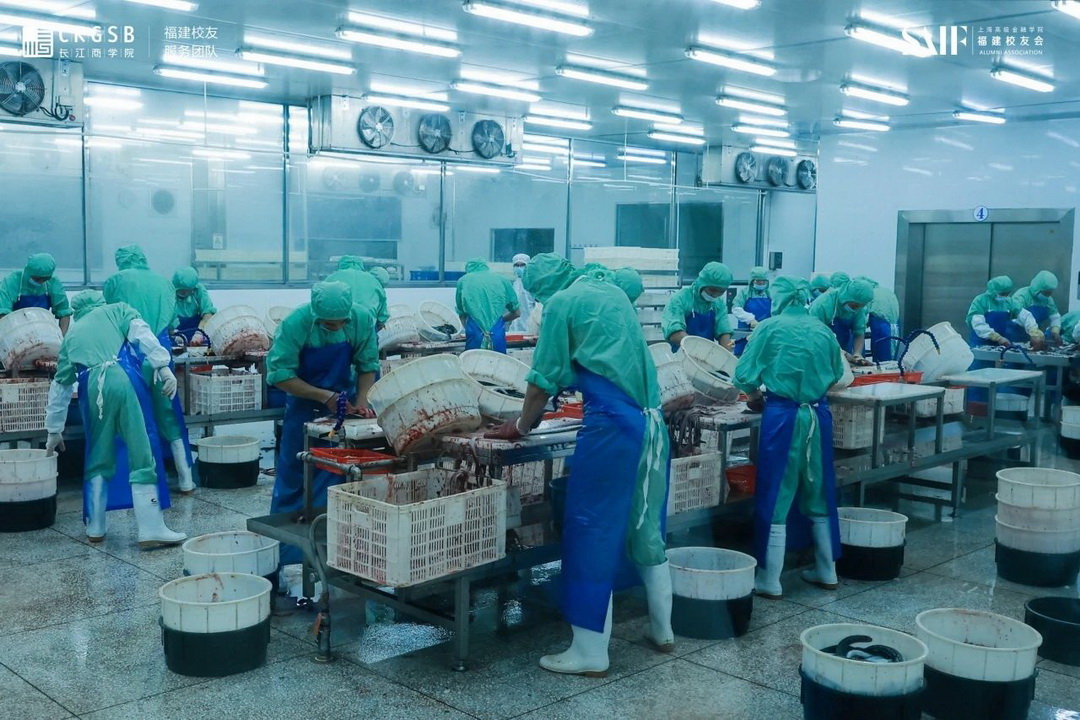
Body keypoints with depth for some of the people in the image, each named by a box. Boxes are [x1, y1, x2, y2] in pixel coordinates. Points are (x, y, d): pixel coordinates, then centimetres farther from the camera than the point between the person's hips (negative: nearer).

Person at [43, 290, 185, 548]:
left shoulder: (72, 334, 33)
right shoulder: (116, 310, 25)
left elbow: (60, 386, 36)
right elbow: (142, 333, 1)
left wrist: (54, 430, 43)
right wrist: (163, 367, -8)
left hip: (91, 387, 3)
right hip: (122, 379, -3)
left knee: (98, 459, 18)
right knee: (142, 456, -2)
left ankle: (95, 528, 24)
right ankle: (152, 530, -4)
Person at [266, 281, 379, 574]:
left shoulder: (362, 319, -17)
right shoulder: (295, 323, -25)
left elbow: (367, 366, -6)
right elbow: (279, 374, -22)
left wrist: (361, 402, -19)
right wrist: (323, 396, -26)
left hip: (343, 402, 2)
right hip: (304, 403, -2)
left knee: (337, 472, 1)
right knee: (293, 473, 5)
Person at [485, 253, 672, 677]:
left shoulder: (562, 302, -3)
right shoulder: (612, 292, 19)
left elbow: (545, 380, -3)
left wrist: (521, 426, 12)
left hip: (612, 426, -8)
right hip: (652, 422, 8)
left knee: (592, 533, 0)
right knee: (647, 529, 19)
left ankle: (590, 653, 6)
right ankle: (662, 630, 30)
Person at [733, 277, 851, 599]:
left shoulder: (770, 327, -5)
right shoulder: (822, 330, 6)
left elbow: (744, 375, -6)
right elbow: (838, 376, 15)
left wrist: (756, 396, 13)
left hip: (783, 416, -4)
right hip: (818, 416, 4)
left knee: (775, 499, 2)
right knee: (820, 496, 16)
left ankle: (769, 581, 6)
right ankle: (826, 571, 27)